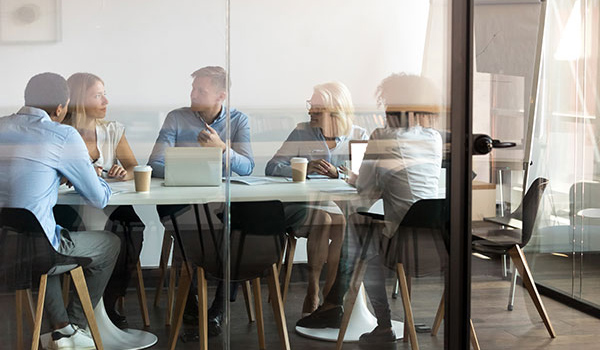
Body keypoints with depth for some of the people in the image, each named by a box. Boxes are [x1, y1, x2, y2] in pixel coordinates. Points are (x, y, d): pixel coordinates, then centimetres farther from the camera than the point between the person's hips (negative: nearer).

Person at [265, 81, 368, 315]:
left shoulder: (359, 136, 9)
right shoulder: (302, 133, 7)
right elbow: (272, 168, -3)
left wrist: (337, 173, -22)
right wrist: (305, 168, -19)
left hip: (344, 207, 1)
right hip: (304, 206, -1)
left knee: (343, 223, -32)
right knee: (322, 219, -32)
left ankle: (331, 292, -17)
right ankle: (312, 291, -20)